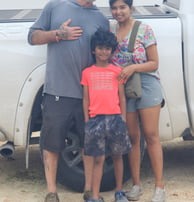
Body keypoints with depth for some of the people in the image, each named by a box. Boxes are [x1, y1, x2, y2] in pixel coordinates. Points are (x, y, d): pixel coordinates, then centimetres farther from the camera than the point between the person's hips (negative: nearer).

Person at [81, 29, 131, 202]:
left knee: (117, 156, 10)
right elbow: (86, 98, 7)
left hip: (115, 118, 1)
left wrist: (123, 119, 1)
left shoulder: (117, 71, 7)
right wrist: (87, 120, 0)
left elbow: (122, 97, 7)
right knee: (98, 158, 0)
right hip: (95, 119, -1)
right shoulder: (87, 72, 8)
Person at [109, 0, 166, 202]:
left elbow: (154, 63, -4)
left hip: (146, 85, -3)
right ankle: (136, 184, 16)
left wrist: (133, 67, -19)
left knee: (151, 136, -4)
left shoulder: (144, 29, -4)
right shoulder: (110, 31, 6)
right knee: (132, 137, 7)